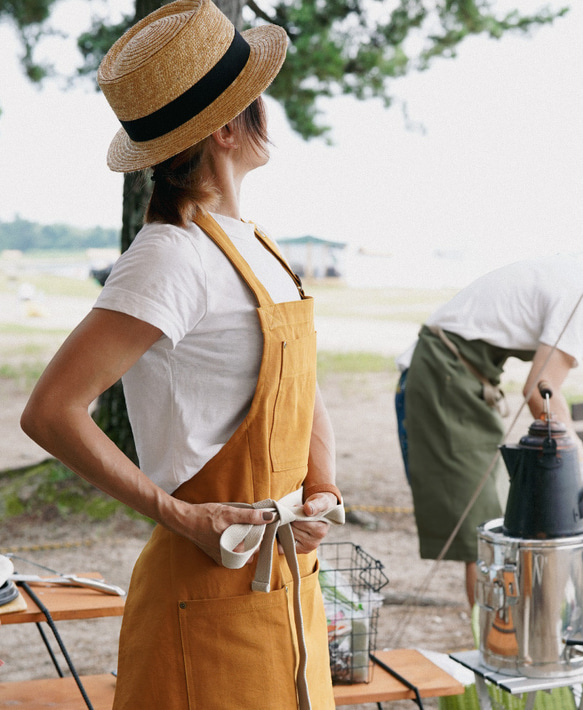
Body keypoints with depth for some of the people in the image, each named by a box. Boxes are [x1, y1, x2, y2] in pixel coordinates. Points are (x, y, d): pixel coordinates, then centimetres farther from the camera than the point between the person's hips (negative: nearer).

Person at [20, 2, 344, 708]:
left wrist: (323, 493, 0)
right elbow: (49, 412, -25)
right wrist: (177, 514, -19)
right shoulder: (172, 257, -19)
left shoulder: (252, 244, 8)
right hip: (216, 589, -8)